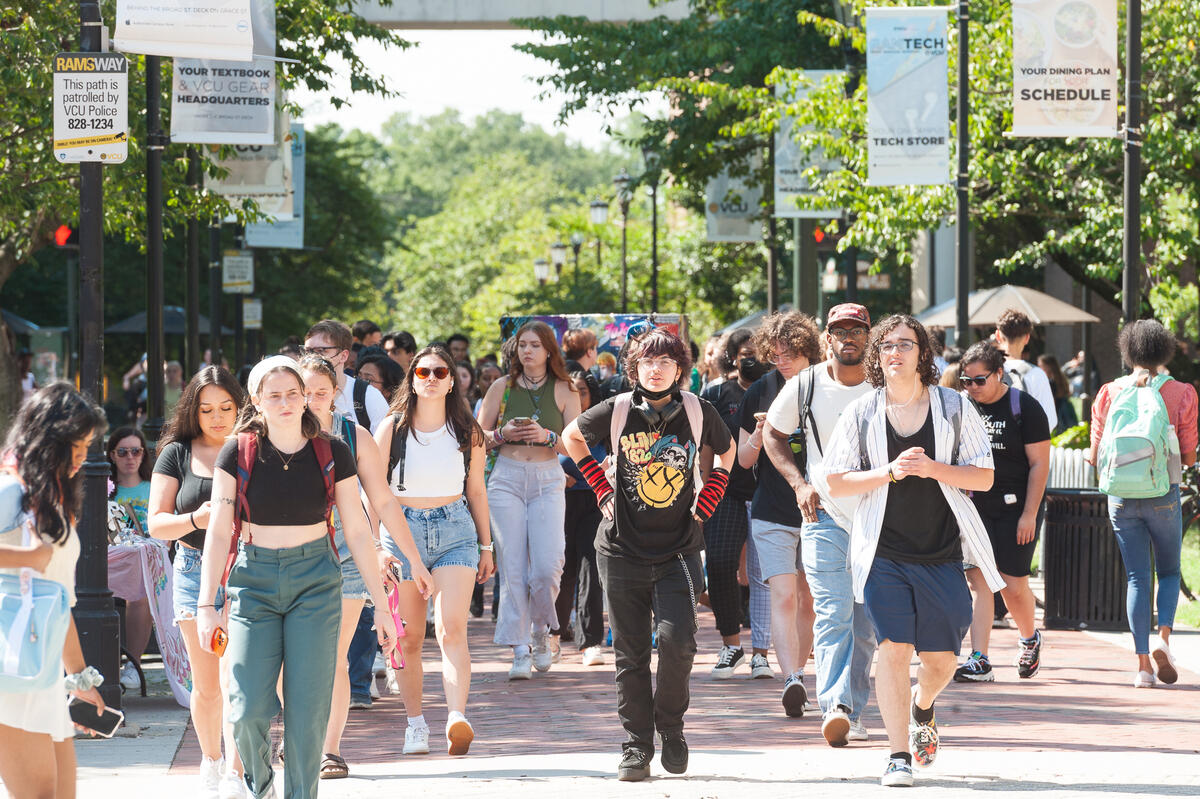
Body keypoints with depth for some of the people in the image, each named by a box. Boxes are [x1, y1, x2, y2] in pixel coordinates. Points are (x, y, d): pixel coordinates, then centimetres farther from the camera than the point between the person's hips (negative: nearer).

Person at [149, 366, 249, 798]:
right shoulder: (177, 454, 4)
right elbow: (157, 523, 0)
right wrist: (195, 520, -19)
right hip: (195, 571, 2)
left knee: (234, 677, -14)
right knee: (206, 685, 7)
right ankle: (211, 761, 29)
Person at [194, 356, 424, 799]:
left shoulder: (332, 454, 0)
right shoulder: (239, 453, -3)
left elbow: (357, 532, 4)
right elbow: (218, 531, -4)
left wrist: (381, 605, 3)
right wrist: (206, 605, -12)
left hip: (315, 581, 1)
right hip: (253, 579, -1)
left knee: (308, 709, -5)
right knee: (249, 708, -9)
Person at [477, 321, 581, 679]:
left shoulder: (564, 391, 7)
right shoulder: (501, 388, 9)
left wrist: (547, 436, -14)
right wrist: (503, 434, -8)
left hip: (548, 481, -1)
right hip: (506, 478, 1)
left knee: (548, 566, -13)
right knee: (512, 566, -6)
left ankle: (540, 633, 14)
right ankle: (520, 651, 0)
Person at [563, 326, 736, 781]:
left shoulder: (698, 412, -1)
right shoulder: (617, 411, -2)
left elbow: (726, 450, 20)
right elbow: (572, 437, 17)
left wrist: (708, 498, 8)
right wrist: (600, 487, 8)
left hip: (679, 550, 0)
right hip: (623, 550, 0)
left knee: (677, 639, -16)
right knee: (630, 654, 2)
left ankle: (671, 725, 8)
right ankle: (635, 747, 11)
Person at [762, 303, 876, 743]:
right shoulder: (804, 387, -3)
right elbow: (773, 434, 13)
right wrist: (799, 483, 2)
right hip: (823, 513, -1)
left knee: (866, 625, 5)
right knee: (833, 615, -16)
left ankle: (851, 712, 15)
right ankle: (834, 707, -27)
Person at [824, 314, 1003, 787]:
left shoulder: (955, 408, 2)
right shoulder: (861, 414, 1)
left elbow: (984, 477, 0)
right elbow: (836, 483, 0)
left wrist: (933, 469, -17)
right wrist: (890, 471, -15)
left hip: (942, 553, 1)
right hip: (884, 553, -1)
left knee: (942, 659, 4)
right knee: (893, 647, -11)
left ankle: (921, 710, 39)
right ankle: (898, 756, -5)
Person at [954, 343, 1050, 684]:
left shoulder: (1025, 408, -6)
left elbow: (1039, 464, -7)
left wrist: (1029, 514, -12)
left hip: (1016, 508, -3)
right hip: (974, 507, 3)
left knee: (1014, 584, -1)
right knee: (977, 579, -7)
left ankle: (1030, 639, 29)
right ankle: (979, 661, -10)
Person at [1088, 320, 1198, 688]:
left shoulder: (1110, 393, 1)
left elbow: (1095, 457, 3)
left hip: (1121, 500, 1)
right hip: (1163, 496, -1)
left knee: (1137, 578, 7)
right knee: (1169, 571, 16)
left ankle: (1143, 663, 0)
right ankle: (1163, 639, -7)